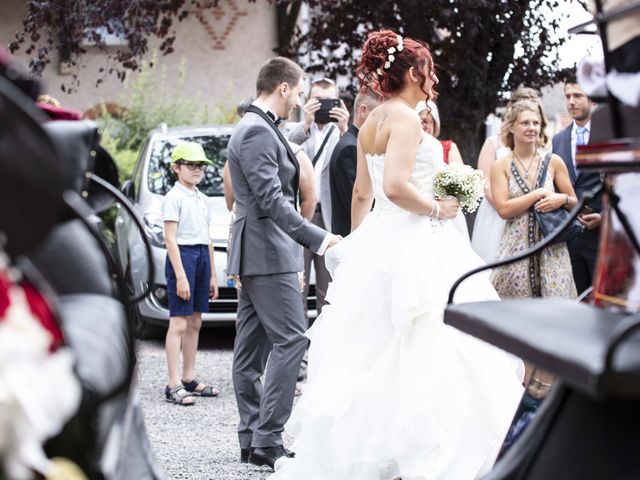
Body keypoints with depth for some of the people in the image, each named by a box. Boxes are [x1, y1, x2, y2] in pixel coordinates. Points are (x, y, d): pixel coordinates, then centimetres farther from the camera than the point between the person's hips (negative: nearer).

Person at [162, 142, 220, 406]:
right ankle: (174, 385, -11)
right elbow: (170, 238, -13)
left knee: (195, 322, 10)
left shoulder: (201, 199, 17)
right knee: (179, 323, -9)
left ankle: (189, 378, 17)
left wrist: (212, 274, 19)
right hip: (182, 255, -8)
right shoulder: (174, 197, -7)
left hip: (202, 256, 8)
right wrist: (180, 275, -20)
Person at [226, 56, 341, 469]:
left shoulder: (254, 128, 17)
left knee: (253, 344, 10)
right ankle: (267, 439, -13)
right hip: (268, 251, -11)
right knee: (290, 339, -12)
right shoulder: (258, 132, -15)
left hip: (257, 252, 11)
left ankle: (252, 437, 13)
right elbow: (271, 199, -23)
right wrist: (316, 238, -26)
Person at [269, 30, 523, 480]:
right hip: (412, 245, -10)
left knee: (368, 360, 13)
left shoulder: (371, 124, 14)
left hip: (376, 243, 10)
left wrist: (356, 244, 27)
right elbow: (396, 186, -25)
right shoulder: (405, 118, -13)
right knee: (424, 358, -6)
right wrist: (437, 209, -12)